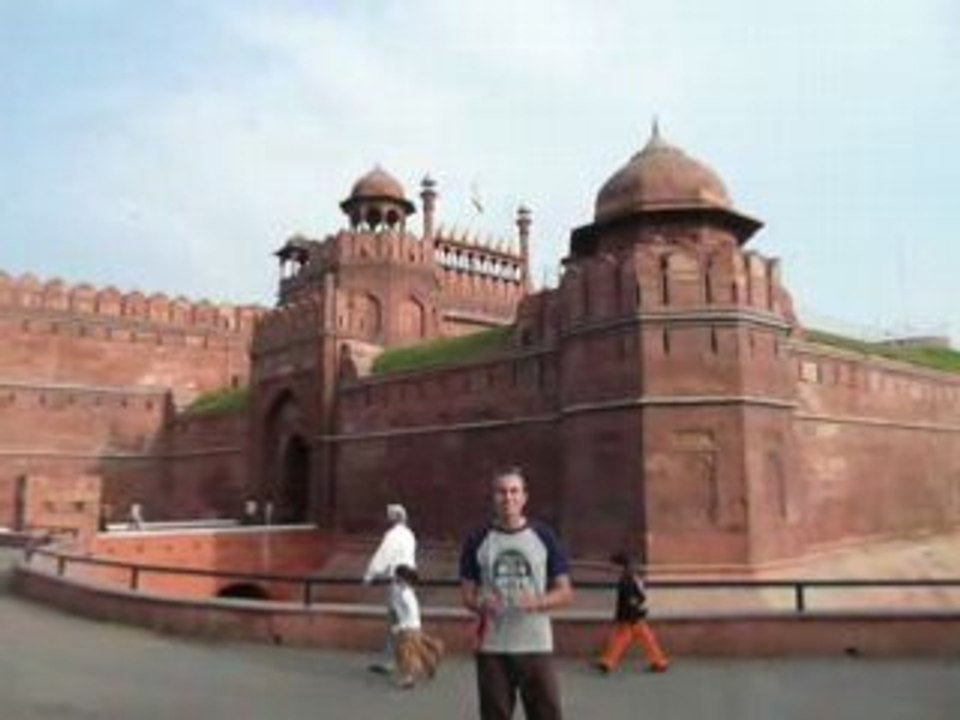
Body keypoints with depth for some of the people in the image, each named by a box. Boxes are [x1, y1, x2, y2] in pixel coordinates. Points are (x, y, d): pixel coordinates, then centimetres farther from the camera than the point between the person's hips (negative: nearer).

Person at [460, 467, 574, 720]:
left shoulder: (544, 537, 1)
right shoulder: (478, 540, 3)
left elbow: (565, 591, 3)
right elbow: (467, 593, 7)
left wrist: (539, 602, -17)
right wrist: (480, 605, -15)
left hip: (536, 646, 0)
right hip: (492, 648, 1)